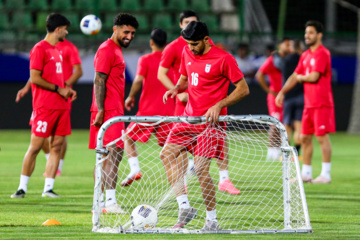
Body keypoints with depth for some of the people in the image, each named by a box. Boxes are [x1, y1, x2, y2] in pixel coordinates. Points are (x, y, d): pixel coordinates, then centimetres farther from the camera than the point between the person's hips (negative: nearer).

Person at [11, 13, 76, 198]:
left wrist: (67, 89, 10)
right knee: (35, 146, -6)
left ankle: (48, 188, 6)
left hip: (61, 105, 8)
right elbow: (35, 78, -14)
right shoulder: (40, 49, -9)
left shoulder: (57, 50, 18)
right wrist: (59, 89, -12)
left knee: (57, 146, 4)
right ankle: (22, 187, 1)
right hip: (45, 106, -8)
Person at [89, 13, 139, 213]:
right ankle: (110, 201, -22)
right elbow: (99, 81, -15)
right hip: (108, 110, -10)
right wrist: (100, 111, -20)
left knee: (105, 156, 10)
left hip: (114, 111, 10)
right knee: (114, 153, -16)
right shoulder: (107, 50, -10)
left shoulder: (116, 50, 21)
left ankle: (99, 203, 12)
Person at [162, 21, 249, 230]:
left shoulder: (224, 59, -12)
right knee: (167, 154, -8)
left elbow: (243, 89, -9)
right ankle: (185, 207, -3)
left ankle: (212, 220, -1)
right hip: (189, 117, 7)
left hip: (211, 121, -7)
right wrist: (176, 89, 1)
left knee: (201, 169, -14)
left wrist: (218, 106, -19)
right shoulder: (187, 53, 8)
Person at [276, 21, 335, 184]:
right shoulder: (305, 55, 16)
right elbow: (295, 76, 19)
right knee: (305, 138, 9)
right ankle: (306, 173, 15)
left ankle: (326, 174, -4)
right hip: (309, 103, 8)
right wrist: (282, 92, 9)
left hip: (321, 104, -8)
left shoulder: (322, 53, -11)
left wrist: (301, 77, 1)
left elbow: (314, 77, -18)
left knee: (322, 137, -7)